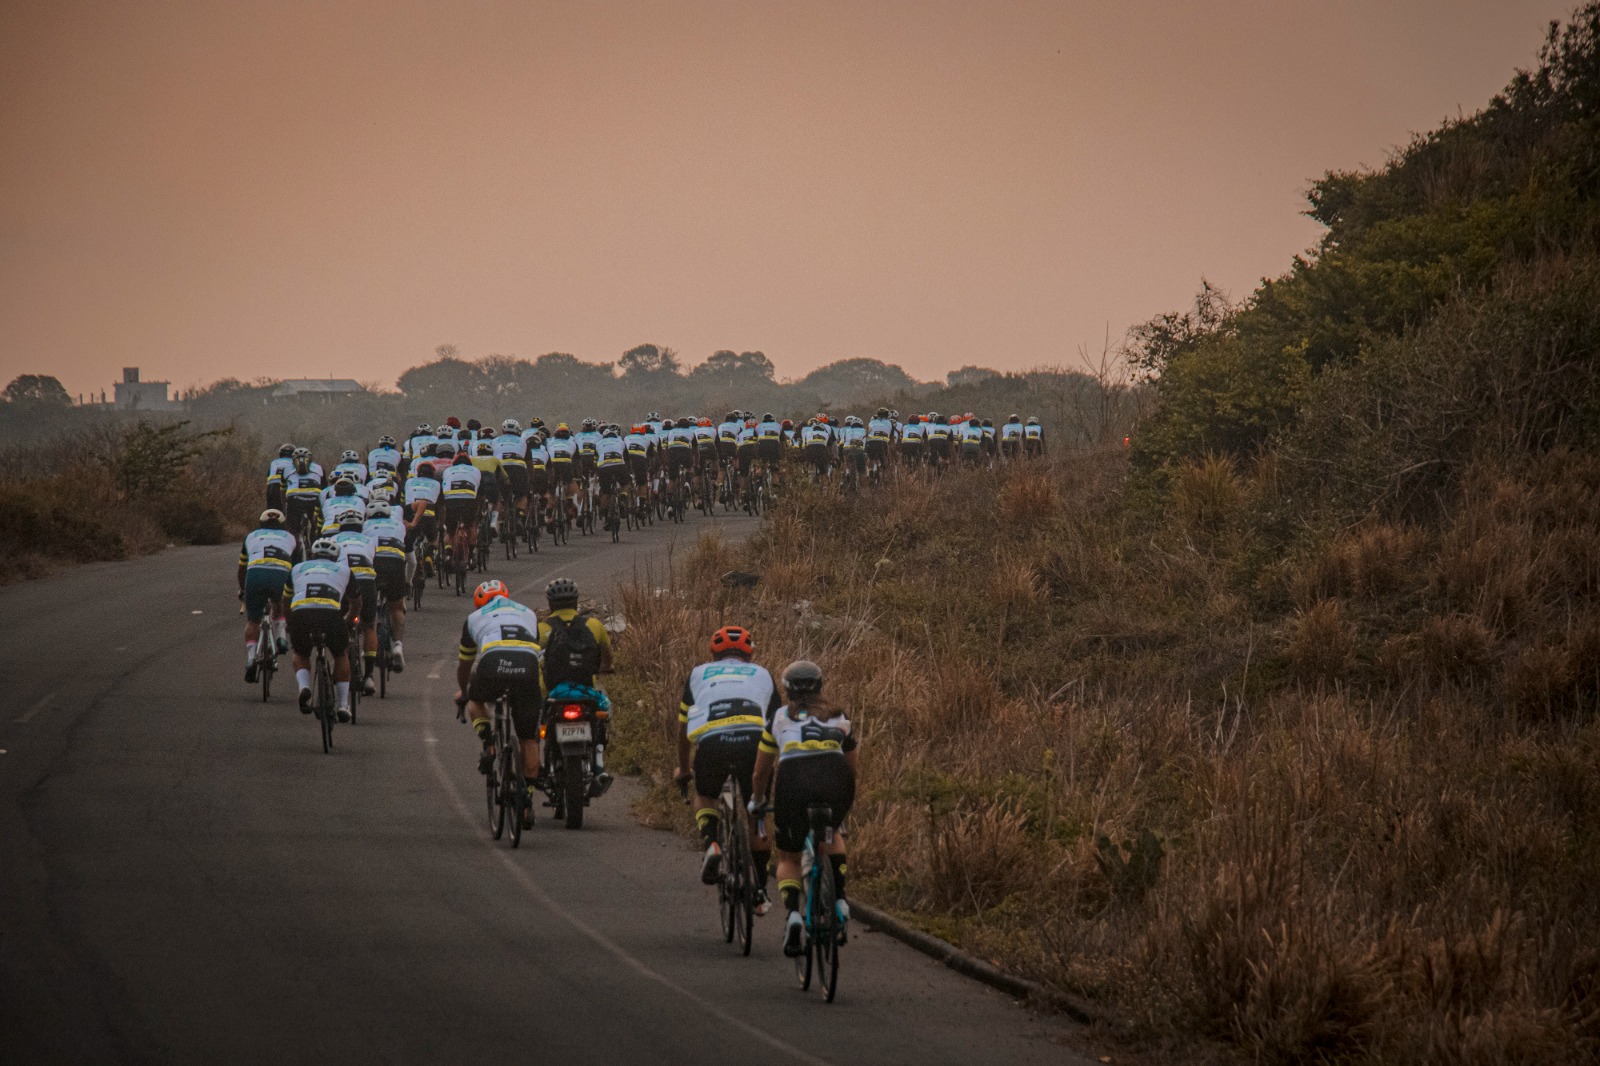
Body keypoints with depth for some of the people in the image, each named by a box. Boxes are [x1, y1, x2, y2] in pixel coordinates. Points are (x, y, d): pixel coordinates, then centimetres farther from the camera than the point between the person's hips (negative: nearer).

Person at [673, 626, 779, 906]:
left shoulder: (699, 673, 30)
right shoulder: (762, 675, 31)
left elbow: (683, 727, 37)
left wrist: (683, 769, 52)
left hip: (712, 741, 0)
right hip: (754, 739, 0)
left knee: (704, 797, 28)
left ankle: (710, 842, -1)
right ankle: (760, 892, 19)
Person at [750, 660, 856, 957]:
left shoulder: (780, 717, 23)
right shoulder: (838, 717, 28)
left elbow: (762, 771, 30)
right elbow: (851, 767, 35)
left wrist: (756, 800, 48)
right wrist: (843, 800, 53)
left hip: (794, 780, -2)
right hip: (837, 783, 2)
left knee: (788, 858, 19)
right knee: (831, 833, 35)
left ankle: (792, 911, -8)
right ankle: (839, 898, 15)